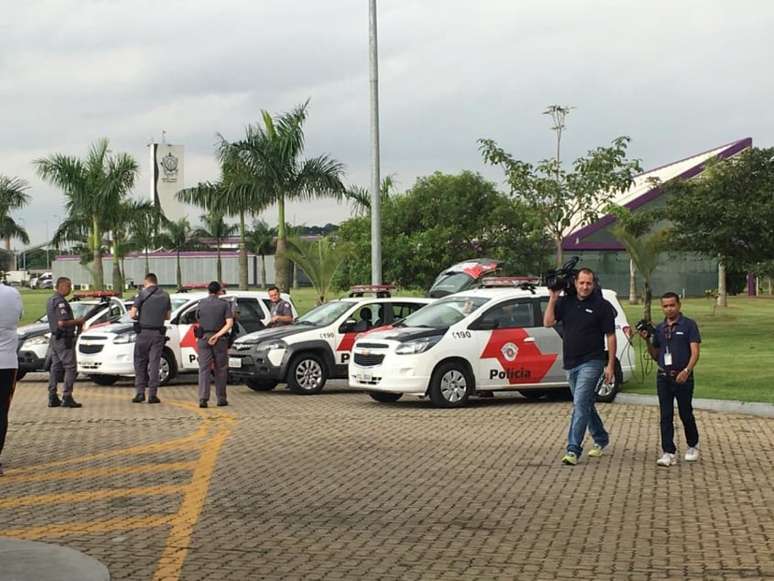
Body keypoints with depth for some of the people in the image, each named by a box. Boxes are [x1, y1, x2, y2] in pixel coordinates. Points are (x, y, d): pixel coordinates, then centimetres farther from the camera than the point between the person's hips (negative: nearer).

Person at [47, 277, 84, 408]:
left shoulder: (51, 300, 15)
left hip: (54, 338, 10)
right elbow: (62, 323, -25)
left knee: (55, 367, 11)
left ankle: (53, 398, 12)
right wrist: (77, 321, -12)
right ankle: (67, 398, -9)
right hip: (64, 339, -10)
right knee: (70, 368, -6)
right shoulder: (60, 302, -18)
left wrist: (75, 322, 13)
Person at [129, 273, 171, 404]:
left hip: (143, 332, -2)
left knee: (140, 362, 8)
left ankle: (140, 392, 4)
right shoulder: (165, 296, 7)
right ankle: (152, 394, 1)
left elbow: (133, 314, -8)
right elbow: (168, 316, 14)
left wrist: (137, 317, 13)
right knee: (154, 363, 4)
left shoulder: (142, 294, -5)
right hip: (158, 333, 3)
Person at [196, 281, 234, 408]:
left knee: (204, 369, -3)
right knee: (220, 370, 11)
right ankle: (221, 399, 15)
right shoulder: (224, 304, 0)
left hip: (203, 338, 1)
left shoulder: (201, 303, 5)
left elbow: (198, 320, 12)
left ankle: (203, 398, -16)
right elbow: (230, 323, -11)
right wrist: (217, 335, -12)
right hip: (220, 340, -1)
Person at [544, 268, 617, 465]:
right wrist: (553, 299, -9)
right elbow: (548, 322, -3)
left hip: (591, 362, -6)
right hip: (571, 364, 6)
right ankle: (601, 439, 37)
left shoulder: (602, 306, -5)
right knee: (586, 405, 18)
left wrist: (610, 365, -8)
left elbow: (610, 337, -4)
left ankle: (573, 449, -17)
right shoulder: (565, 302, 6)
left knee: (580, 404, -15)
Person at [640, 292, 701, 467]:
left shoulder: (689, 325, -3)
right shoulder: (659, 328, 11)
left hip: (683, 378, -4)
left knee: (686, 414, 7)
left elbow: (695, 352, -10)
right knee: (666, 416, -1)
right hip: (663, 377, 4)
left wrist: (687, 370, -25)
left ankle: (693, 446, 29)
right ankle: (669, 453, -1)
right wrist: (647, 340, 2)